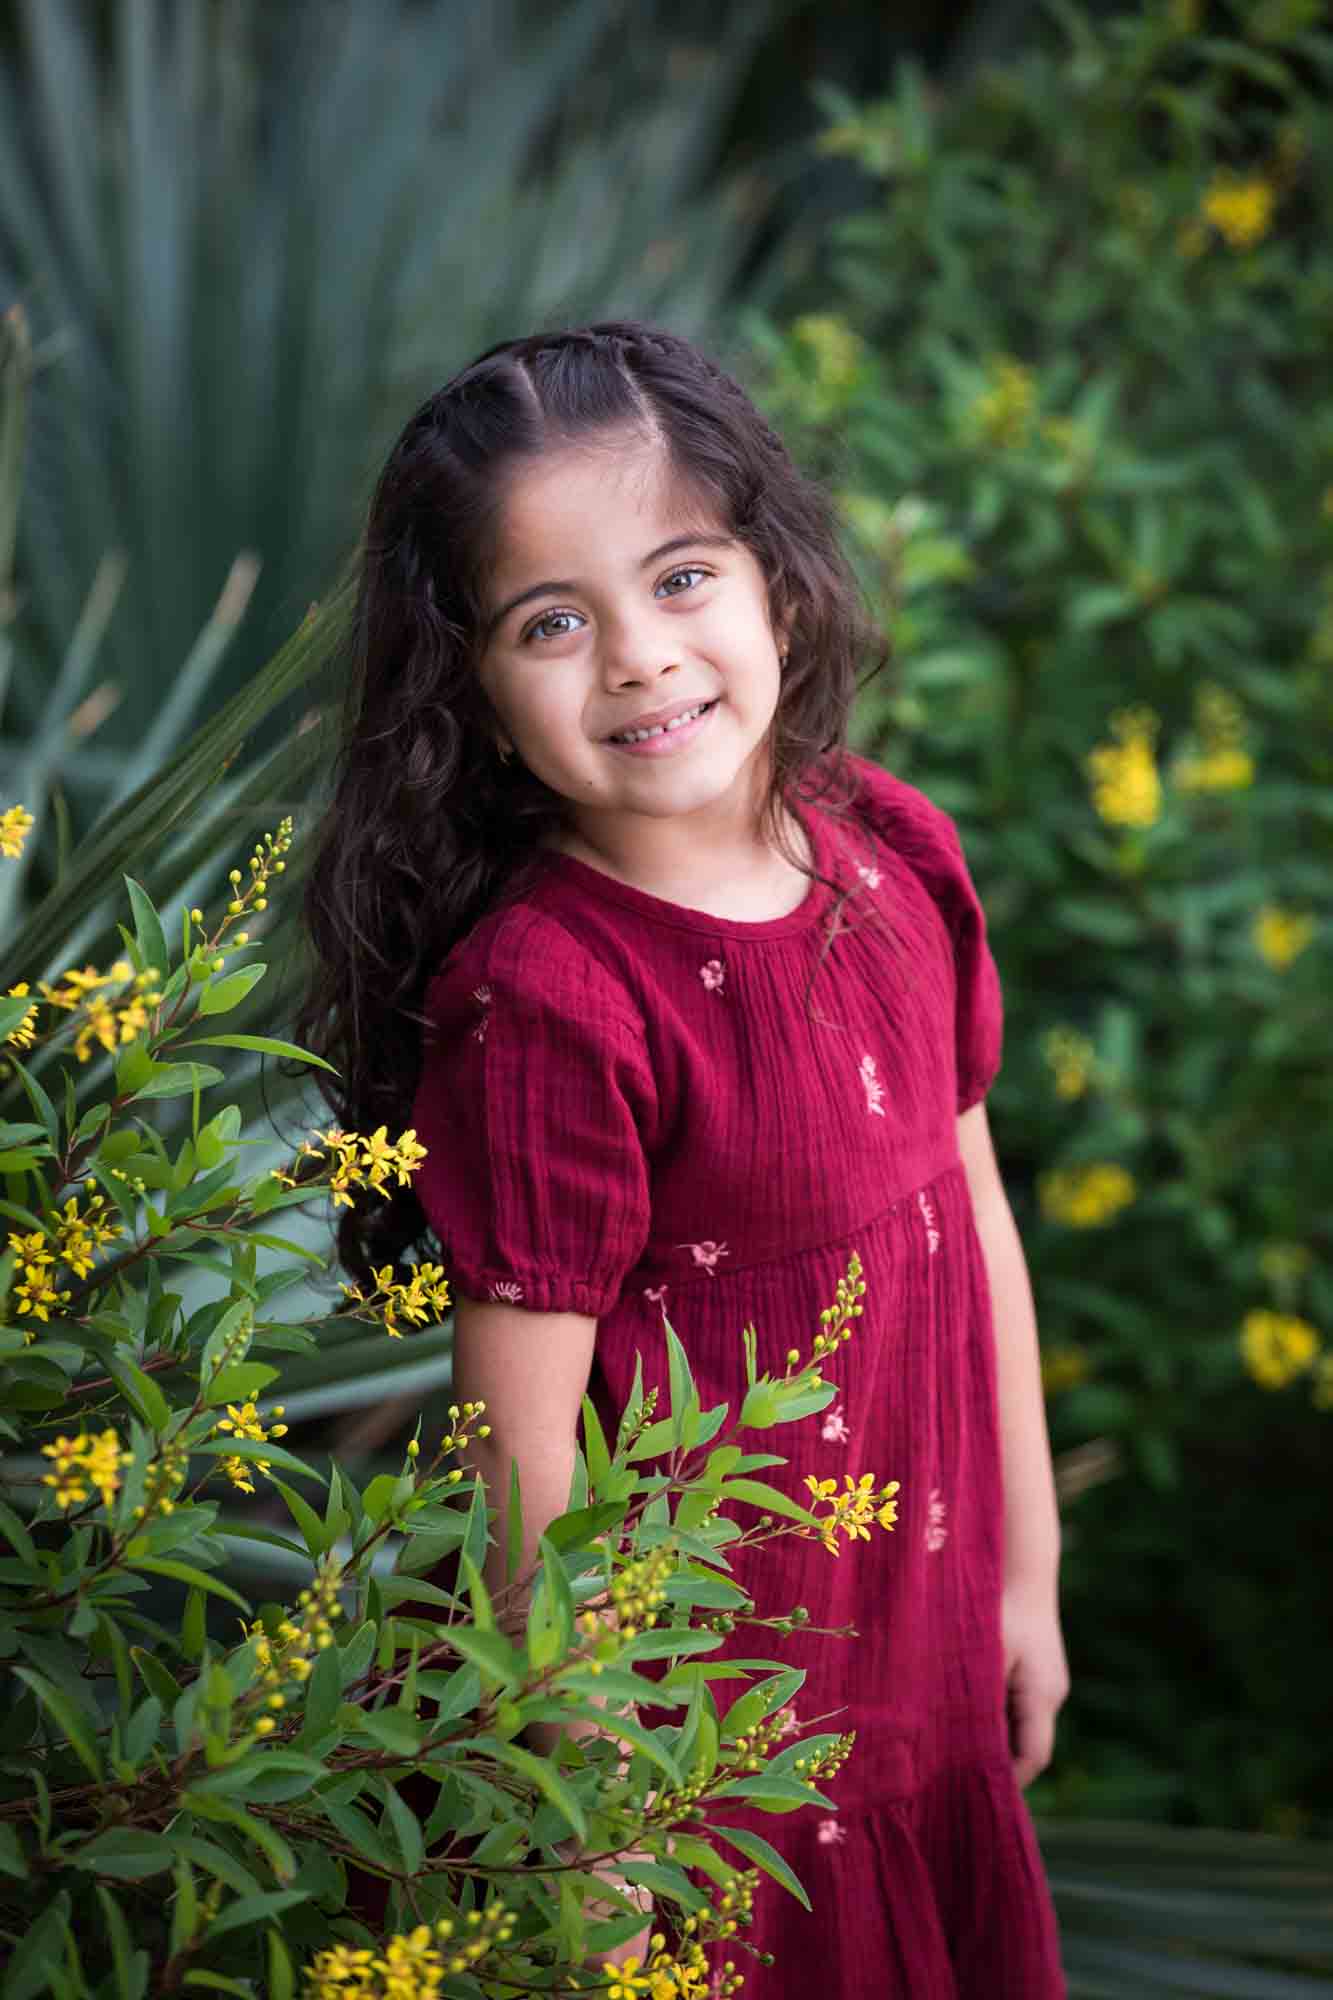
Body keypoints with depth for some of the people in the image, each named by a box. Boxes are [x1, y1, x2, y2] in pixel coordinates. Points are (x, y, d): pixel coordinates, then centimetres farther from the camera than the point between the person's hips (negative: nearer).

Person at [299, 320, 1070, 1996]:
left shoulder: (896, 853, -5)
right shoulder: (544, 1008, -24)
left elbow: (975, 1214, 5)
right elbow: (522, 1451, -20)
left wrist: (1026, 1575, 11)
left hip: (926, 1663, 6)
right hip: (696, 1726, -6)